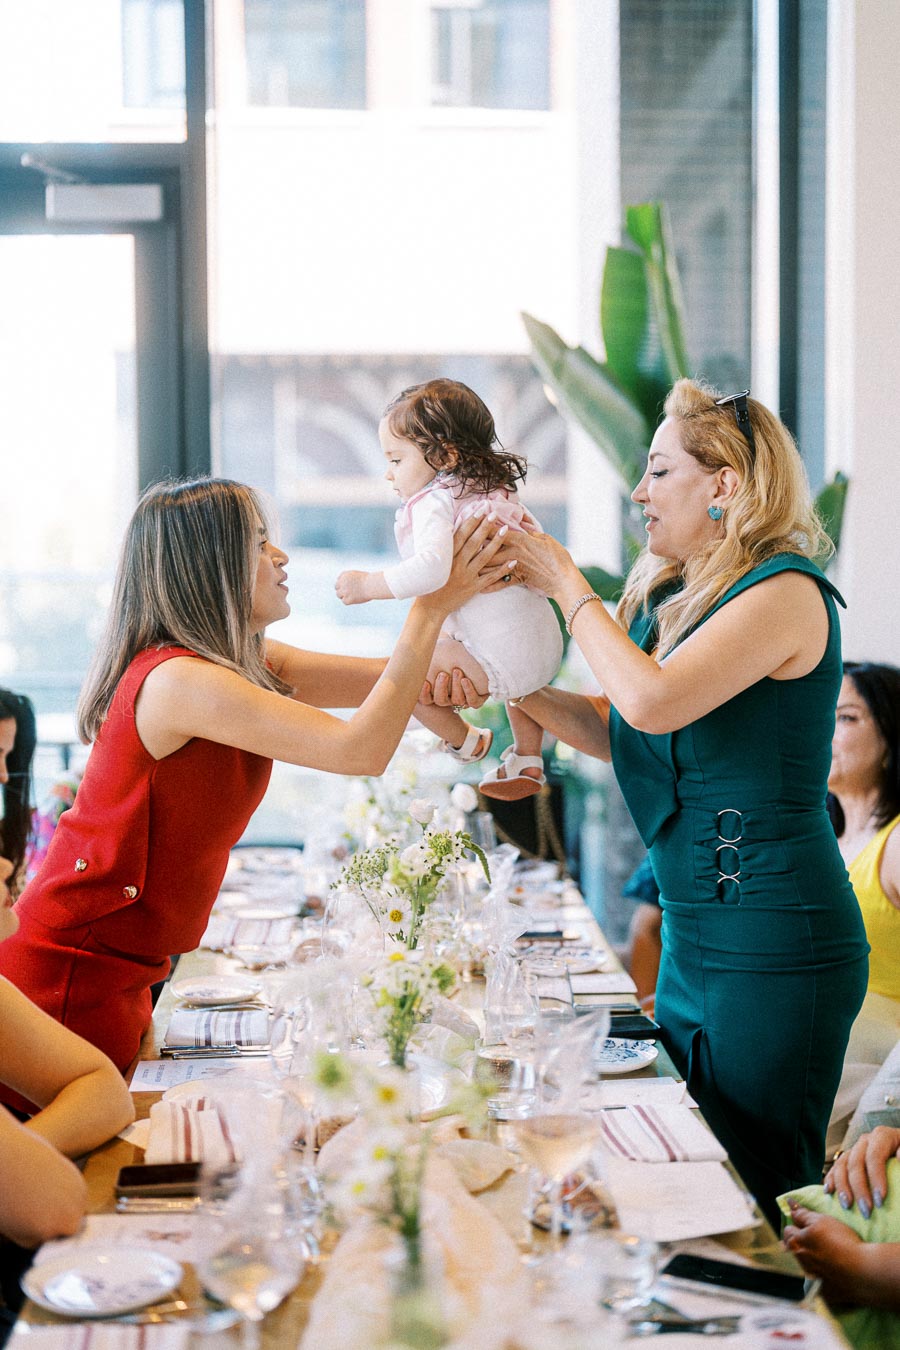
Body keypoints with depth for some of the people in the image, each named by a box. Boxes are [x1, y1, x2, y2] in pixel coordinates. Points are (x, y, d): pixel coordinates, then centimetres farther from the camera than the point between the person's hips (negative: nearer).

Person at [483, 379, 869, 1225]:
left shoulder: (784, 592, -15)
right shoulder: (668, 596, 11)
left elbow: (653, 703, -25)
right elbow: (616, 730, 17)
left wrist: (565, 584, -14)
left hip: (774, 947, -9)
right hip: (693, 934, 9)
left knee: (759, 1196, 0)